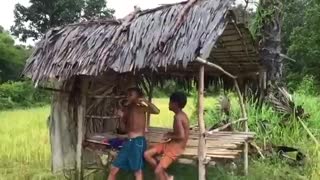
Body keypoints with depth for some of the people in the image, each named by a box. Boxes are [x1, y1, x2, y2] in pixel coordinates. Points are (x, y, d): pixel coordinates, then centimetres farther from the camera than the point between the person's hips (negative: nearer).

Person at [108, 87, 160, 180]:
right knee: (114, 169, 7)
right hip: (128, 142, 7)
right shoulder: (127, 109, 14)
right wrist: (122, 116, 4)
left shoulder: (141, 108, -6)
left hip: (138, 141, -7)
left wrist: (145, 101, -25)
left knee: (137, 171, 1)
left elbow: (157, 111, -24)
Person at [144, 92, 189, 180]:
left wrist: (170, 136, -12)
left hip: (177, 147, -10)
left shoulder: (178, 117, -21)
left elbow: (181, 136, -29)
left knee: (158, 171, -11)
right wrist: (171, 134, 4)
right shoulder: (181, 115, 9)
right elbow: (180, 132, 18)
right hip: (171, 143, 10)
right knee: (147, 154, 5)